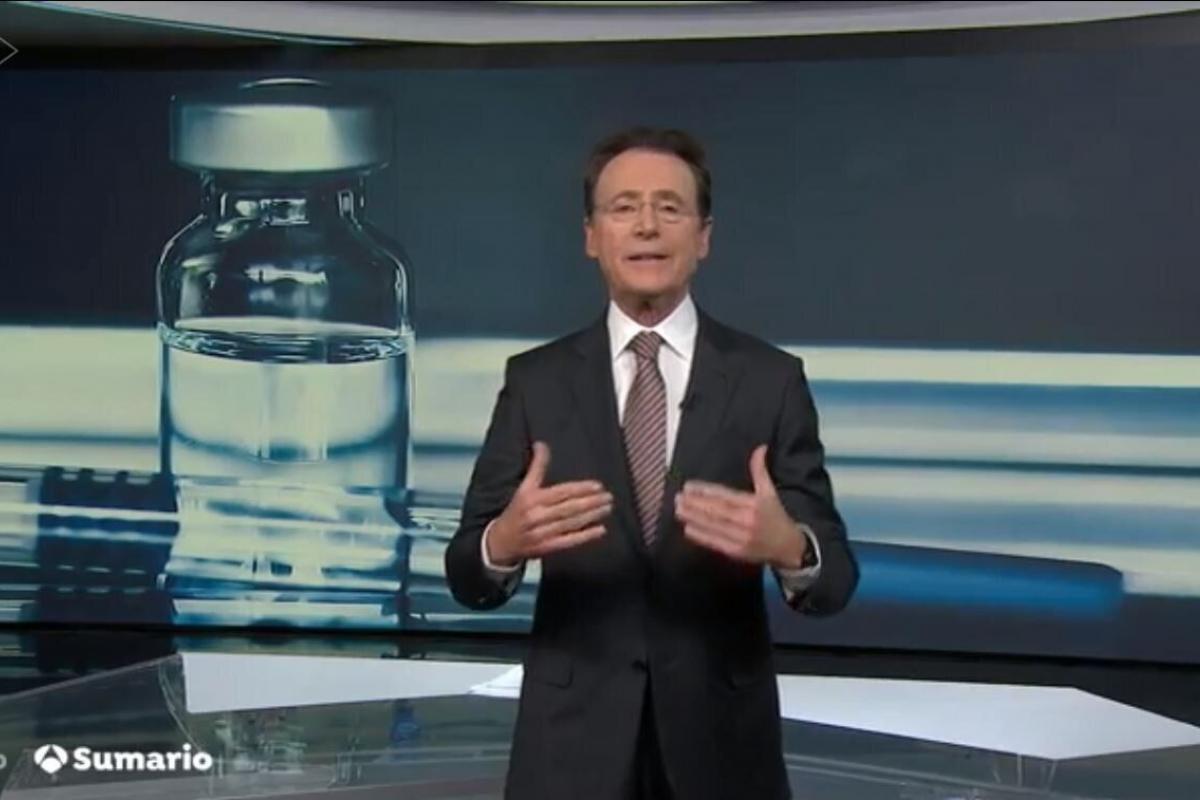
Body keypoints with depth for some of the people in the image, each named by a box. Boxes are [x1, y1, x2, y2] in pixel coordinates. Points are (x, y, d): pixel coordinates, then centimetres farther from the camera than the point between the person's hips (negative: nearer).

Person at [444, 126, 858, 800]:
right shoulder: (536, 379, 0)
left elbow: (833, 580, -5)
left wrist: (789, 547, -27)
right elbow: (469, 578, -2)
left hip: (721, 738, 0)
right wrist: (505, 541, -24)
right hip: (574, 738, 0)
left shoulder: (770, 379, -2)